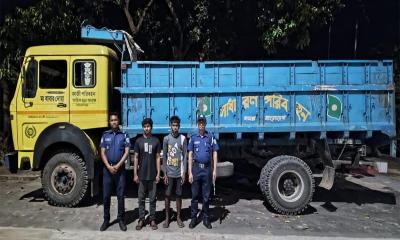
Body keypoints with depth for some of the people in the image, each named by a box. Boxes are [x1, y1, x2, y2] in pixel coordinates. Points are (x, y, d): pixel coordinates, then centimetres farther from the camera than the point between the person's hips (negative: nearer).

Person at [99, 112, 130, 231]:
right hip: (107, 169, 2)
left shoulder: (124, 135, 1)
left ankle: (121, 219, 16)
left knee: (120, 195, 4)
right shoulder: (105, 135, 6)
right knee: (106, 195, 7)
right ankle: (106, 220, 20)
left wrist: (117, 166, -13)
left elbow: (126, 152, -5)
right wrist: (109, 167, -11)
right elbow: (102, 152, 1)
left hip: (120, 169, -1)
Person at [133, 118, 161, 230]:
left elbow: (157, 158, 3)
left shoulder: (156, 141, 2)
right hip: (141, 175, 1)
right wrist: (135, 174, -1)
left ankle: (152, 219, 18)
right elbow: (136, 158, 4)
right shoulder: (138, 141, 3)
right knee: (141, 199, 8)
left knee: (152, 199, 7)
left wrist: (158, 174, -3)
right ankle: (141, 219, 19)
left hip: (152, 175, -1)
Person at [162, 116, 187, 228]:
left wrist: (184, 173, -4)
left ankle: (178, 217, 21)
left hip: (179, 173, 0)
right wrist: (165, 173, -4)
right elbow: (164, 157, 0)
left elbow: (185, 156, 0)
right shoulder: (166, 139, -1)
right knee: (167, 195, 6)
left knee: (179, 195, 8)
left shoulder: (183, 139, -1)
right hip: (169, 173, 0)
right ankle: (167, 217, 19)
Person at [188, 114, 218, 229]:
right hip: (196, 168, 0)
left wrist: (214, 170, -3)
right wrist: (190, 172, -2)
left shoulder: (211, 137, 2)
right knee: (194, 195, 8)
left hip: (207, 169, 0)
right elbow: (190, 156, 4)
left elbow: (215, 154, 3)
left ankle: (206, 218, 20)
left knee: (206, 196, 9)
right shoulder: (193, 138, 4)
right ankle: (193, 218, 19)